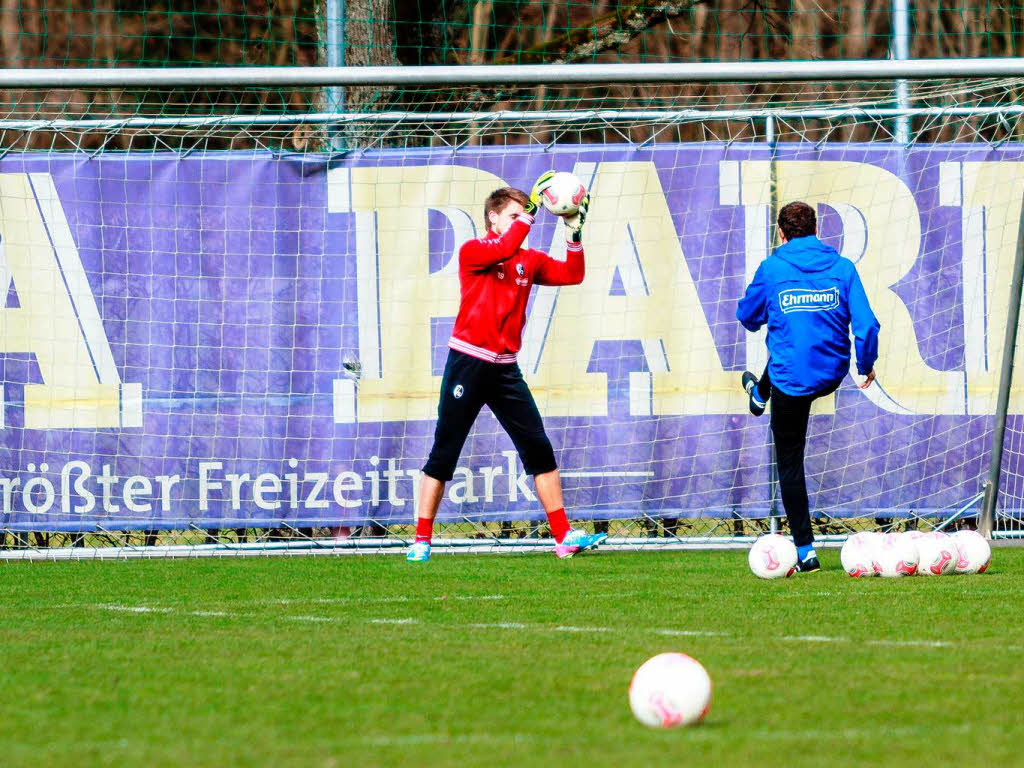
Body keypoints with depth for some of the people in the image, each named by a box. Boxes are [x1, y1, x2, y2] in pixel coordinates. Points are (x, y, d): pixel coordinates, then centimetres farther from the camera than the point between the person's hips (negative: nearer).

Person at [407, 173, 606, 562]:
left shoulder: (529, 260, 13)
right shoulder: (472, 251, -3)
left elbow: (572, 275, 7)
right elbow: (504, 249, -23)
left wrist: (574, 233, -4)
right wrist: (530, 210, -23)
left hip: (505, 368, 5)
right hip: (468, 363, -5)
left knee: (539, 450, 0)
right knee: (444, 454, -1)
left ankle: (564, 536, 3)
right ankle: (421, 541, 4)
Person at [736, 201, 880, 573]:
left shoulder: (771, 270, -8)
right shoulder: (842, 267, -4)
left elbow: (748, 316, 6)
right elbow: (866, 323, -9)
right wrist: (866, 365, 8)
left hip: (790, 380, -3)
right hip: (832, 375, 3)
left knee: (790, 464, 8)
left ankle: (805, 551, 6)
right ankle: (759, 393, 71)